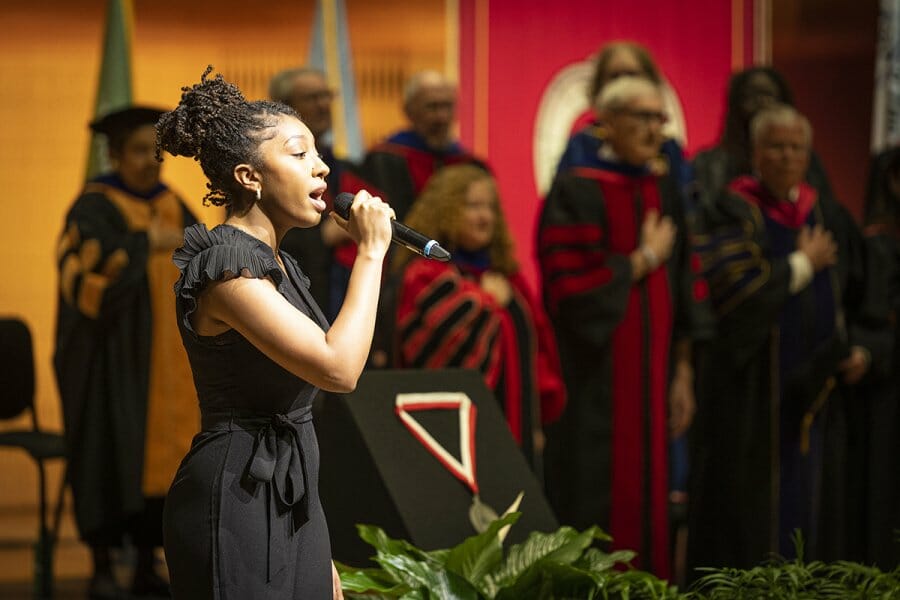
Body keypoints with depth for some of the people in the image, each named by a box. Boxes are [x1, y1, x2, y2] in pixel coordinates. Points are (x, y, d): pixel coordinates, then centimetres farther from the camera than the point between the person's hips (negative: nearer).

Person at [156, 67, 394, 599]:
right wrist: (371, 252, -15)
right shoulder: (227, 266, -15)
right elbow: (339, 369, -24)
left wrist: (322, 557, 19)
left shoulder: (279, 264, 14)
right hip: (239, 501, -9)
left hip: (288, 496, 9)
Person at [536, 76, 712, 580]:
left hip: (652, 380, 6)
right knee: (598, 500, -4)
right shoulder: (576, 193, -8)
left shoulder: (665, 192, 11)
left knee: (649, 496, 7)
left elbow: (684, 290, 14)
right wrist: (643, 260, -10)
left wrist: (683, 372, 9)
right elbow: (569, 292, -17)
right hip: (594, 383, -6)